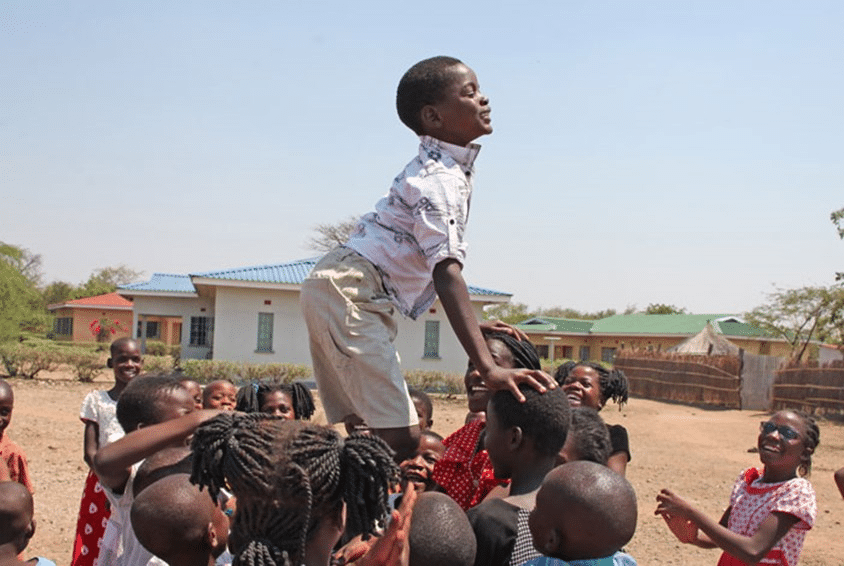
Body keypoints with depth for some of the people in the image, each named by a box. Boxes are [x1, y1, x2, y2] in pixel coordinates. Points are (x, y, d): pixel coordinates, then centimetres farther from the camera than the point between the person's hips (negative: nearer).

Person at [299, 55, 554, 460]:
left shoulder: (449, 167, 12)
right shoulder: (439, 180, -19)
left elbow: (440, 268, 20)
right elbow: (447, 272, -31)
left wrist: (472, 323, 19)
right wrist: (487, 368, -38)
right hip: (346, 293, -11)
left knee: (369, 432, 13)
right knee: (400, 437, -16)